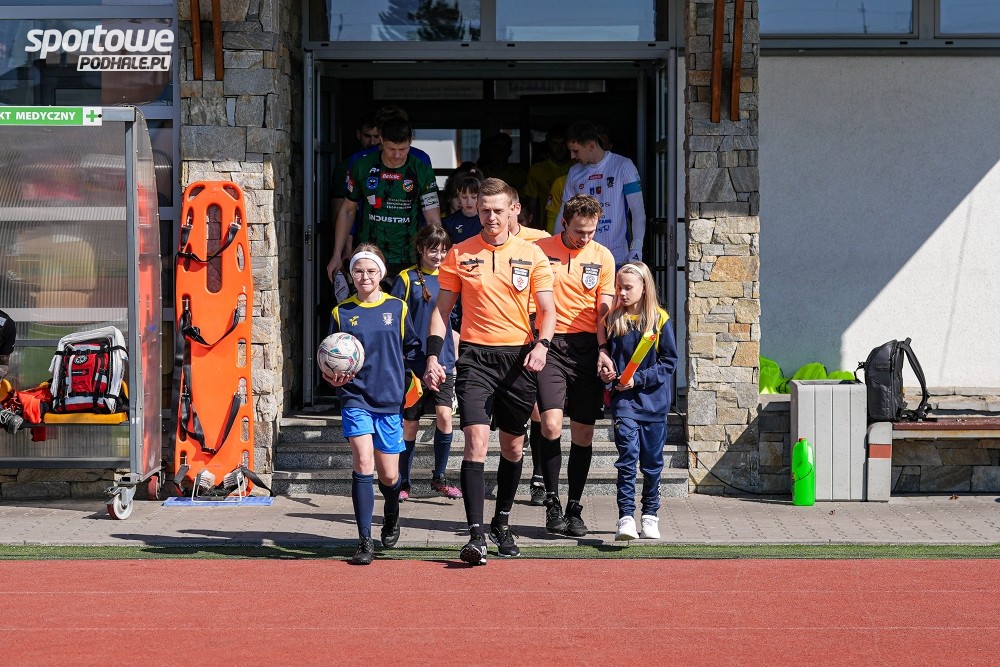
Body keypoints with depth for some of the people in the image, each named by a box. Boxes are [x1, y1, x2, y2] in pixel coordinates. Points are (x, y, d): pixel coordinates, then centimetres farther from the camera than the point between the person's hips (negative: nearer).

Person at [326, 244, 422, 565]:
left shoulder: (397, 308, 4)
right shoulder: (341, 313, 3)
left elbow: (411, 348, 12)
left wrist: (404, 377, -1)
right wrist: (333, 377, -13)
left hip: (390, 400, 1)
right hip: (355, 397, -1)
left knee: (389, 475, 6)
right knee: (363, 462, -18)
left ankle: (391, 517, 41)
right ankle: (364, 541, -13)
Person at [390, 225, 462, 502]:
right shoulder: (407, 279, -1)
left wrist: (455, 357, 16)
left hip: (442, 362, 2)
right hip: (412, 362, -2)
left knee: (444, 415, -11)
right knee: (410, 423, 3)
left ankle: (439, 478, 3)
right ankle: (403, 483, 15)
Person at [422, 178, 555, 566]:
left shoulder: (532, 255, 5)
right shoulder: (459, 254, 5)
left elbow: (547, 309, 2)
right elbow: (442, 309, 8)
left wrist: (541, 345, -17)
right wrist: (433, 356, -2)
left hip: (519, 358, 2)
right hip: (475, 356, -1)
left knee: (513, 446, 11)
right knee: (476, 442, -15)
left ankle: (502, 524, 30)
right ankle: (476, 535, -18)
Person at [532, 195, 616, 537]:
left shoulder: (603, 257, 8)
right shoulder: (540, 250, 1)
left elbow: (604, 308, 6)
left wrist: (603, 349, -8)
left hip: (586, 348, 2)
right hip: (550, 344, -2)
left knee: (583, 432, 3)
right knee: (551, 424, -16)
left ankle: (574, 509, 13)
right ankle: (552, 502, -2)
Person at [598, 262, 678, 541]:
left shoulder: (659, 319, -2)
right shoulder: (612, 319, 5)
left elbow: (669, 362, -2)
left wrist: (638, 379, -11)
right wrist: (605, 371, -7)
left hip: (653, 400, 0)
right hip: (623, 400, 0)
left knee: (652, 461, 9)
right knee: (627, 456, -12)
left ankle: (650, 514, 22)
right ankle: (625, 517, -15)